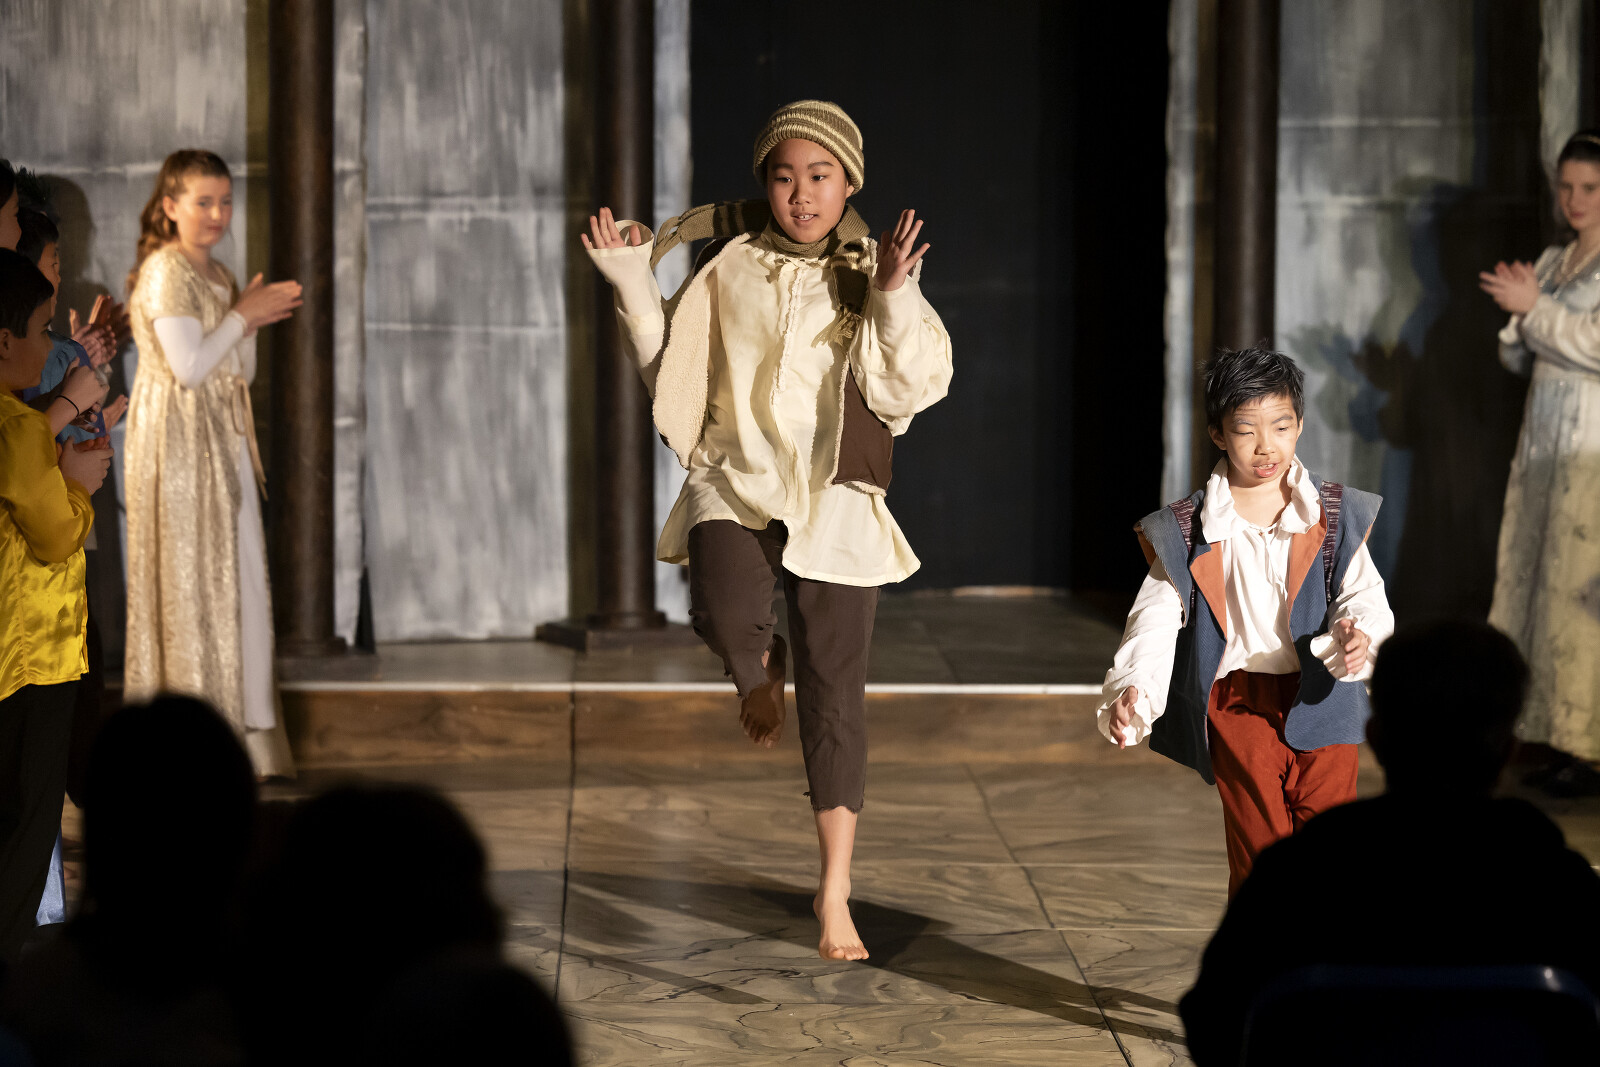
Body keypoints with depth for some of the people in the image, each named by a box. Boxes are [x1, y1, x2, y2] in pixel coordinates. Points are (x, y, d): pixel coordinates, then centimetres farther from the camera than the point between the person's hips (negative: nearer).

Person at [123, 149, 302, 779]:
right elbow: (189, 366, -20)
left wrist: (253, 320, 3)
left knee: (240, 582, 9)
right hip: (179, 443, -9)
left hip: (223, 444, 9)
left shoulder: (215, 275, 17)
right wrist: (242, 315, -10)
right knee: (191, 584, -5)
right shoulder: (165, 272, -12)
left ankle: (247, 737, 15)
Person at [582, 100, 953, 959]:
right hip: (735, 481, 0)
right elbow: (670, 368, 11)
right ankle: (762, 671, 9)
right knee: (726, 613, -32)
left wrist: (895, 297, -23)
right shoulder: (729, 267, 5)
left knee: (835, 695, 1)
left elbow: (916, 387, -9)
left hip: (835, 502, 0)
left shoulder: (870, 275, 2)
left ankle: (834, 892, 13)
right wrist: (633, 283, -1)